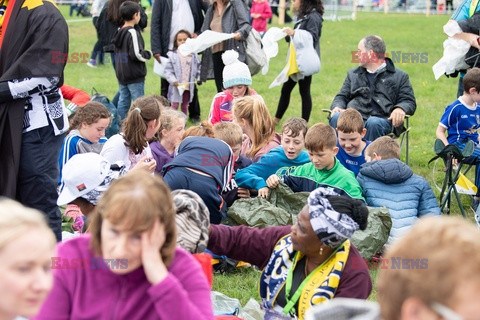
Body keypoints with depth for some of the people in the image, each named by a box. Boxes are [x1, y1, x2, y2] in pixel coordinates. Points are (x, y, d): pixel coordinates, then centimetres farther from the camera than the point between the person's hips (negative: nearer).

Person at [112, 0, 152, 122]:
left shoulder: (119, 32, 8)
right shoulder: (133, 33, -18)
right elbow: (136, 54, -24)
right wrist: (149, 54, -6)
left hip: (121, 74, 8)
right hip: (135, 75, -8)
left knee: (123, 101, 13)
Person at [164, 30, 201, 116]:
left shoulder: (193, 55, 3)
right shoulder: (173, 55, -7)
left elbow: (198, 68, 12)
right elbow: (168, 70, -7)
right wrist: (173, 80, -18)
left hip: (189, 86, 3)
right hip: (177, 86, -3)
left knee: (185, 106, 14)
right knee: (174, 105, 1)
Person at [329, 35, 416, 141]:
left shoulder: (399, 76, 19)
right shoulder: (353, 74, 32)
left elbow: (409, 101, 11)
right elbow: (342, 96, 27)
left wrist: (400, 109, -14)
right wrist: (337, 107, 2)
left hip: (382, 119, -3)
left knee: (373, 123, -40)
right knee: (336, 118, -32)